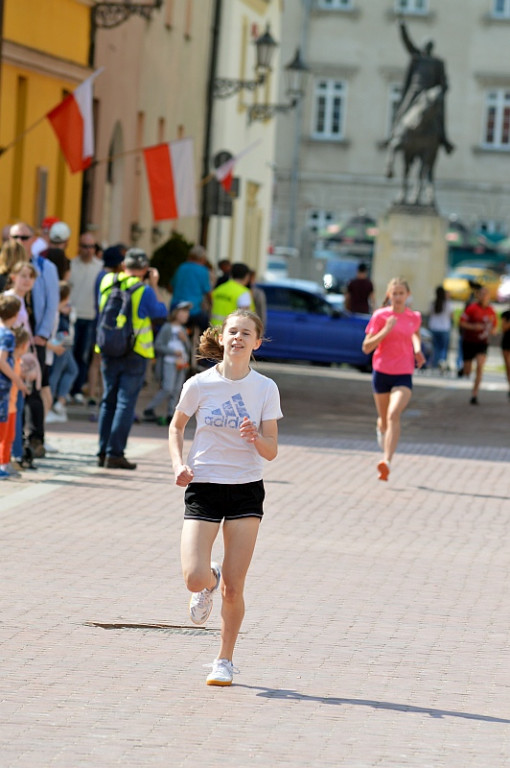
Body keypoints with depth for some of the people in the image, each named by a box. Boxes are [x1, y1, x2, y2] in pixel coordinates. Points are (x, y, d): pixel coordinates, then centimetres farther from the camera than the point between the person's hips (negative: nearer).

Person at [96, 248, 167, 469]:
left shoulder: (107, 282, 1)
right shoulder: (144, 290, -13)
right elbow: (160, 313, 1)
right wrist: (154, 286, 6)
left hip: (108, 351, 5)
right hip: (134, 354, -5)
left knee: (108, 401, 13)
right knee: (125, 403, -2)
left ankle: (103, 452, 13)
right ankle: (115, 453, -5)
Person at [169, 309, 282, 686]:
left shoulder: (265, 389, -3)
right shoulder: (200, 384, -4)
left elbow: (271, 451, 0)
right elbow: (176, 427, 13)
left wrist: (256, 438, -22)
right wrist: (179, 464, -3)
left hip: (246, 489, 0)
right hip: (203, 486, 0)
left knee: (233, 589, -2)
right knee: (195, 579, -14)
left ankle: (225, 660, 17)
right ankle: (210, 580, 24)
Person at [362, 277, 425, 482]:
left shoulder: (414, 317, 4)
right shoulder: (380, 316, -4)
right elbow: (366, 347, -8)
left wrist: (417, 348, 8)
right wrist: (386, 330, -19)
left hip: (403, 375, 0)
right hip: (381, 372, 0)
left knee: (394, 414, -22)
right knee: (384, 417, 15)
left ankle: (387, 462, -31)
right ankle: (381, 431, 54)